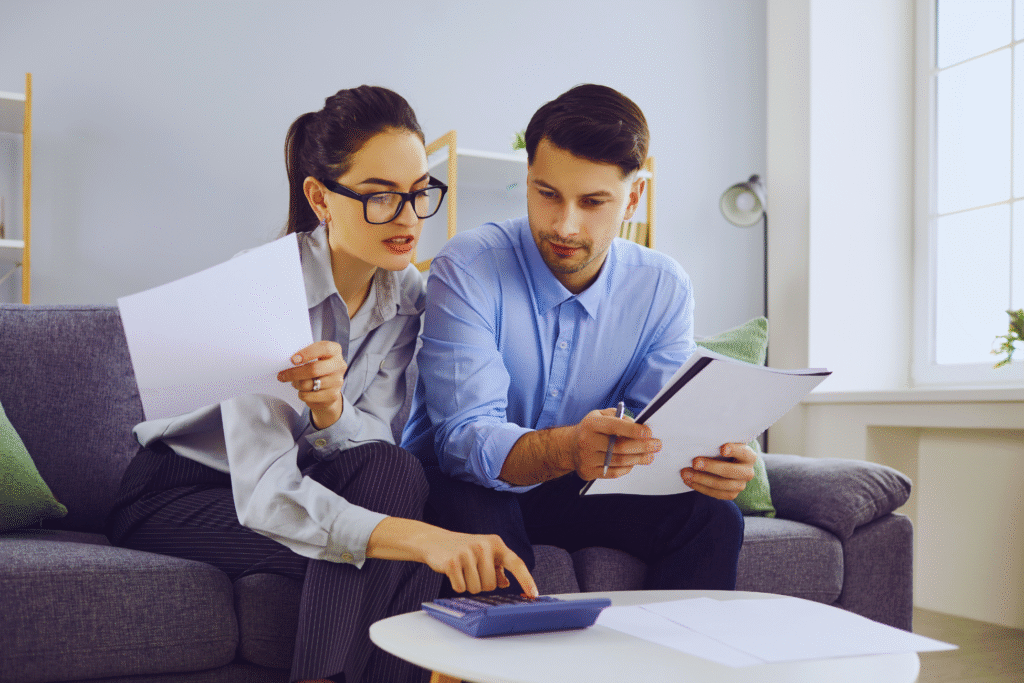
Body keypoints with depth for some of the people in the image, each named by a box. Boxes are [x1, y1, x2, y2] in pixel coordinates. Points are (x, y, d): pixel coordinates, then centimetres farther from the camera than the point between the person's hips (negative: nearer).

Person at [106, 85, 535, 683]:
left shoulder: (407, 294, -6)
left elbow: (375, 443, -12)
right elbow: (262, 492, -36)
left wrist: (330, 412, -38)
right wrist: (419, 537, -51)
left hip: (296, 487, 5)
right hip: (176, 493, -5)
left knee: (391, 473, -28)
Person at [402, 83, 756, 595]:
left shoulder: (665, 289, -6)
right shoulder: (467, 270, -19)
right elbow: (464, 436, -28)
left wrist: (709, 457, -35)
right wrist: (565, 449, -49)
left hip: (579, 486, 4)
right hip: (471, 486, -3)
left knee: (711, 514, -17)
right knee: (481, 524, -36)